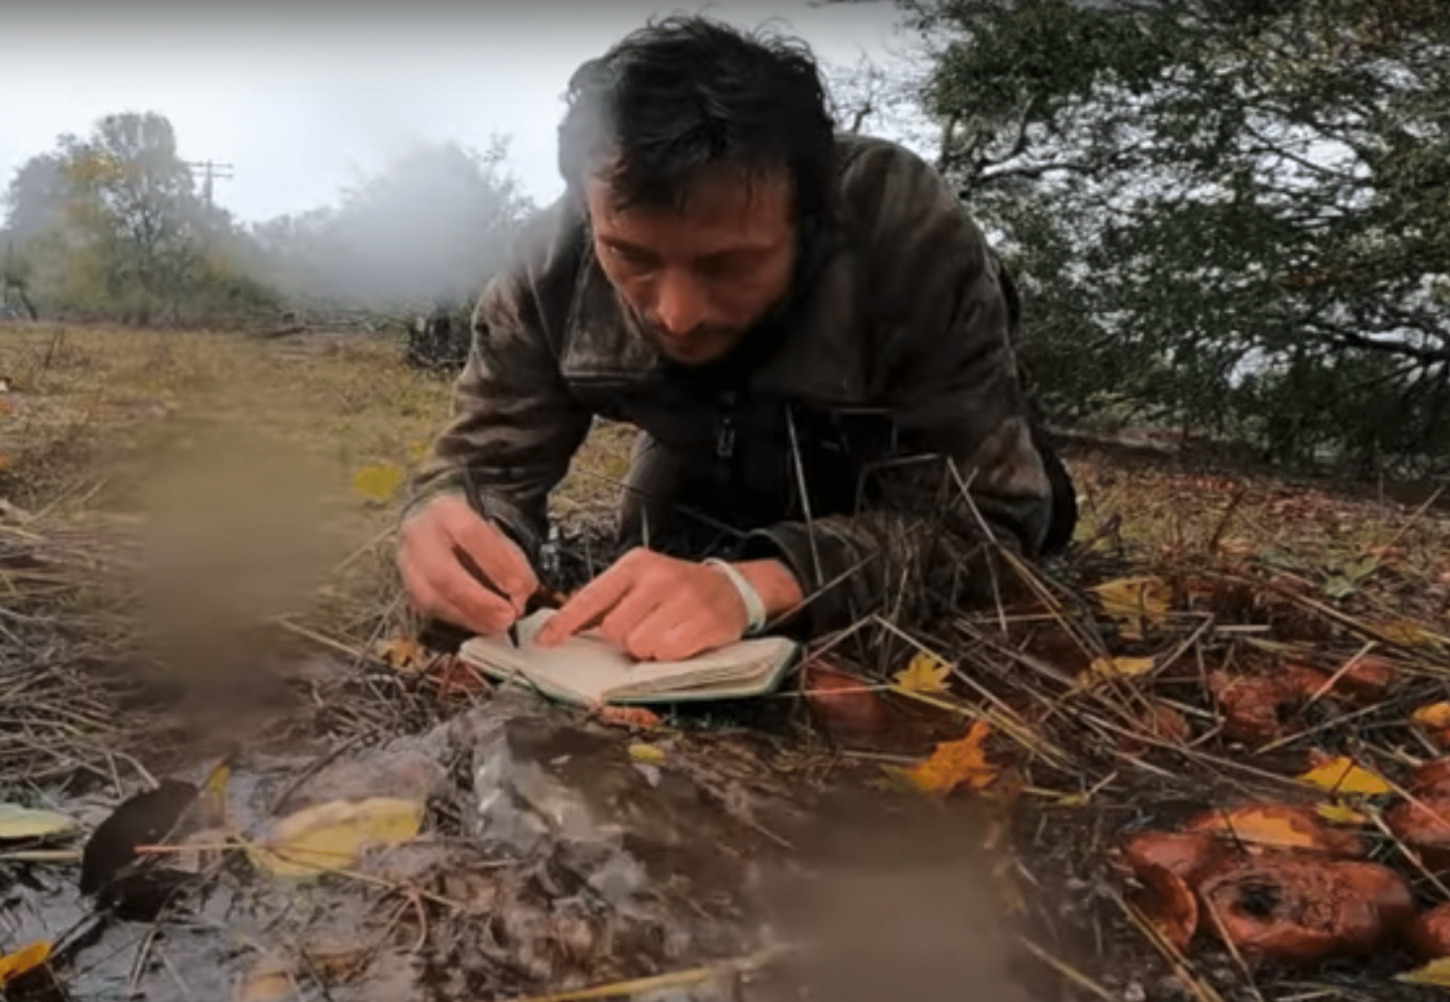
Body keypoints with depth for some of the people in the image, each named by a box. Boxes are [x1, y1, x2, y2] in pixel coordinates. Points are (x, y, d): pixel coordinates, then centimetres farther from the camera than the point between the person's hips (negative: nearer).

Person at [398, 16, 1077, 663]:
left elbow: (982, 517, -41)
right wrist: (447, 529, -50)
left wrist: (754, 586, -57)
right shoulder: (552, 266, -32)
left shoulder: (912, 232, -42)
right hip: (721, 463, 2)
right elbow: (489, 463, -25)